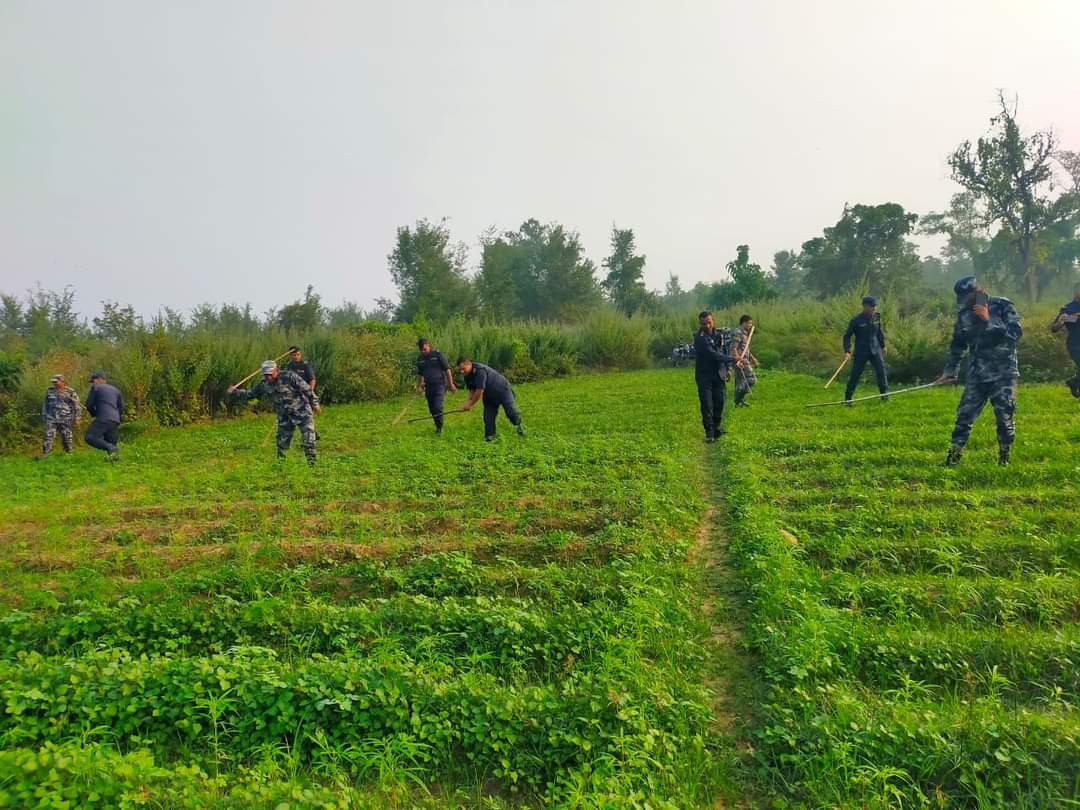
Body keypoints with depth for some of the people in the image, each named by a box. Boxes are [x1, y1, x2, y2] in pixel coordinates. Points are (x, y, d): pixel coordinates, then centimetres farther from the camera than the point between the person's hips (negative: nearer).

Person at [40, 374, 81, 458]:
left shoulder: (70, 392, -2)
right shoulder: (50, 391, 8)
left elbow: (77, 406, -1)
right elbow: (45, 405, 18)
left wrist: (77, 419, -5)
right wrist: (43, 417, 16)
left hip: (65, 420, -2)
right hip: (51, 419, 2)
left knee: (66, 438, 4)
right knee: (48, 437, -9)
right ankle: (45, 455, -8)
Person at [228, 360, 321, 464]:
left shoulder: (289, 376, -15)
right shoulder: (264, 385, 1)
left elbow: (307, 389, -12)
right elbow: (249, 394, 14)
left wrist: (315, 403, -11)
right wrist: (235, 391, 5)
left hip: (302, 412, -5)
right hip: (285, 418, 5)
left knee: (308, 441, -8)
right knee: (282, 444, 9)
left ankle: (312, 463, -1)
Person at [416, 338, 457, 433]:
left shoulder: (438, 355, -4)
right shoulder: (420, 359, 9)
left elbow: (447, 369, -3)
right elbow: (419, 374, 20)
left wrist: (451, 384, -5)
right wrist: (418, 386, 15)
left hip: (440, 385, -5)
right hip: (429, 386, 5)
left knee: (438, 407, -15)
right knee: (432, 409, 7)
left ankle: (440, 427, -1)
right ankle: (438, 426, 22)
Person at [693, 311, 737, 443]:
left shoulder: (720, 335, 4)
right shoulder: (699, 338, -16)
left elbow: (727, 350, 17)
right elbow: (713, 355, -23)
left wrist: (728, 368, 8)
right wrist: (733, 359, -22)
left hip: (719, 375, 5)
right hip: (704, 376, -5)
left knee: (720, 402, 5)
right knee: (707, 405, -3)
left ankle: (717, 427, 22)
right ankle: (709, 433, 3)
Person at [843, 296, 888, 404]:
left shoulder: (877, 317, 1)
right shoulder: (856, 320, -12)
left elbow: (879, 332, 16)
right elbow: (847, 336, -7)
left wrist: (883, 345, 21)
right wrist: (847, 351, -16)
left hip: (875, 350, 4)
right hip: (861, 352, -4)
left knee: (881, 371, -2)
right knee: (855, 374, 1)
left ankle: (884, 395, 8)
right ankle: (847, 398, 12)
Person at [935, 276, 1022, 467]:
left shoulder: (1003, 306, -6)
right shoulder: (964, 314, 6)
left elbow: (1016, 332, -16)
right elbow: (957, 345, 15)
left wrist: (988, 320, -23)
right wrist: (950, 371, 13)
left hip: (1003, 373, -3)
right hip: (977, 374, 3)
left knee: (1005, 416, 1)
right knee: (965, 413, -1)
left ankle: (1004, 456, 16)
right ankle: (954, 454, 4)